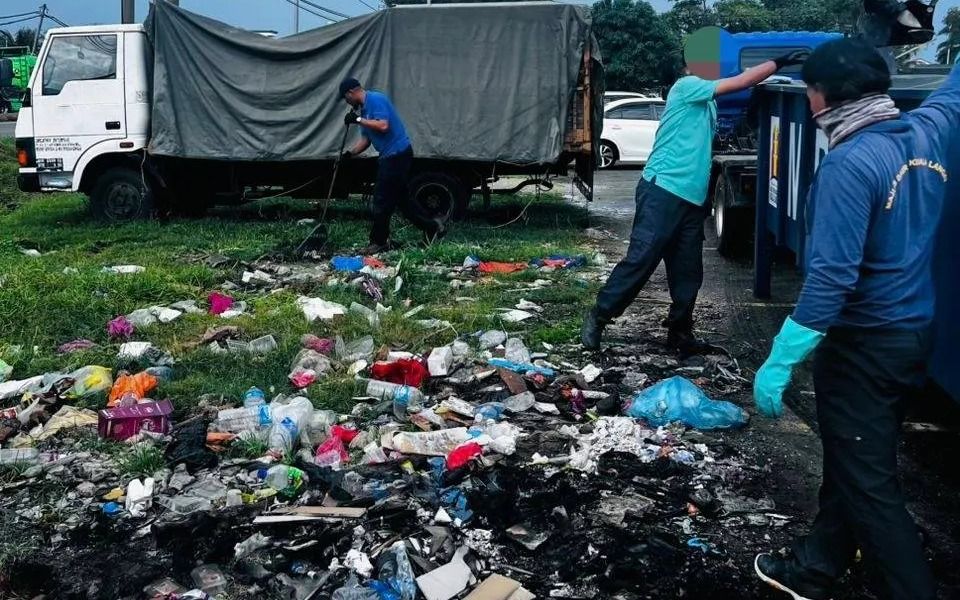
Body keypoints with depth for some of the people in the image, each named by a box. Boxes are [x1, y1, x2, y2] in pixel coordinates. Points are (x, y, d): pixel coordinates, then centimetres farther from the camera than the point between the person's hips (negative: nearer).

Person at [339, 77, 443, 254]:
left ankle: (379, 242, 6)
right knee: (401, 196, 15)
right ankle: (431, 226, 21)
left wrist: (358, 120, -21)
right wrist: (349, 153, 6)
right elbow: (365, 139, 17)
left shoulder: (375, 99, -14)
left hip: (397, 154, -10)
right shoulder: (364, 108, 16)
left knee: (382, 200, -3)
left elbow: (383, 125, -27)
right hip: (391, 155, 10)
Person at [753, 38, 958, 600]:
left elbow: (831, 276, -28)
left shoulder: (851, 162, -23)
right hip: (914, 332, 9)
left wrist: (779, 362, -25)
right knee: (853, 465, 20)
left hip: (864, 343, -9)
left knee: (867, 480, 3)